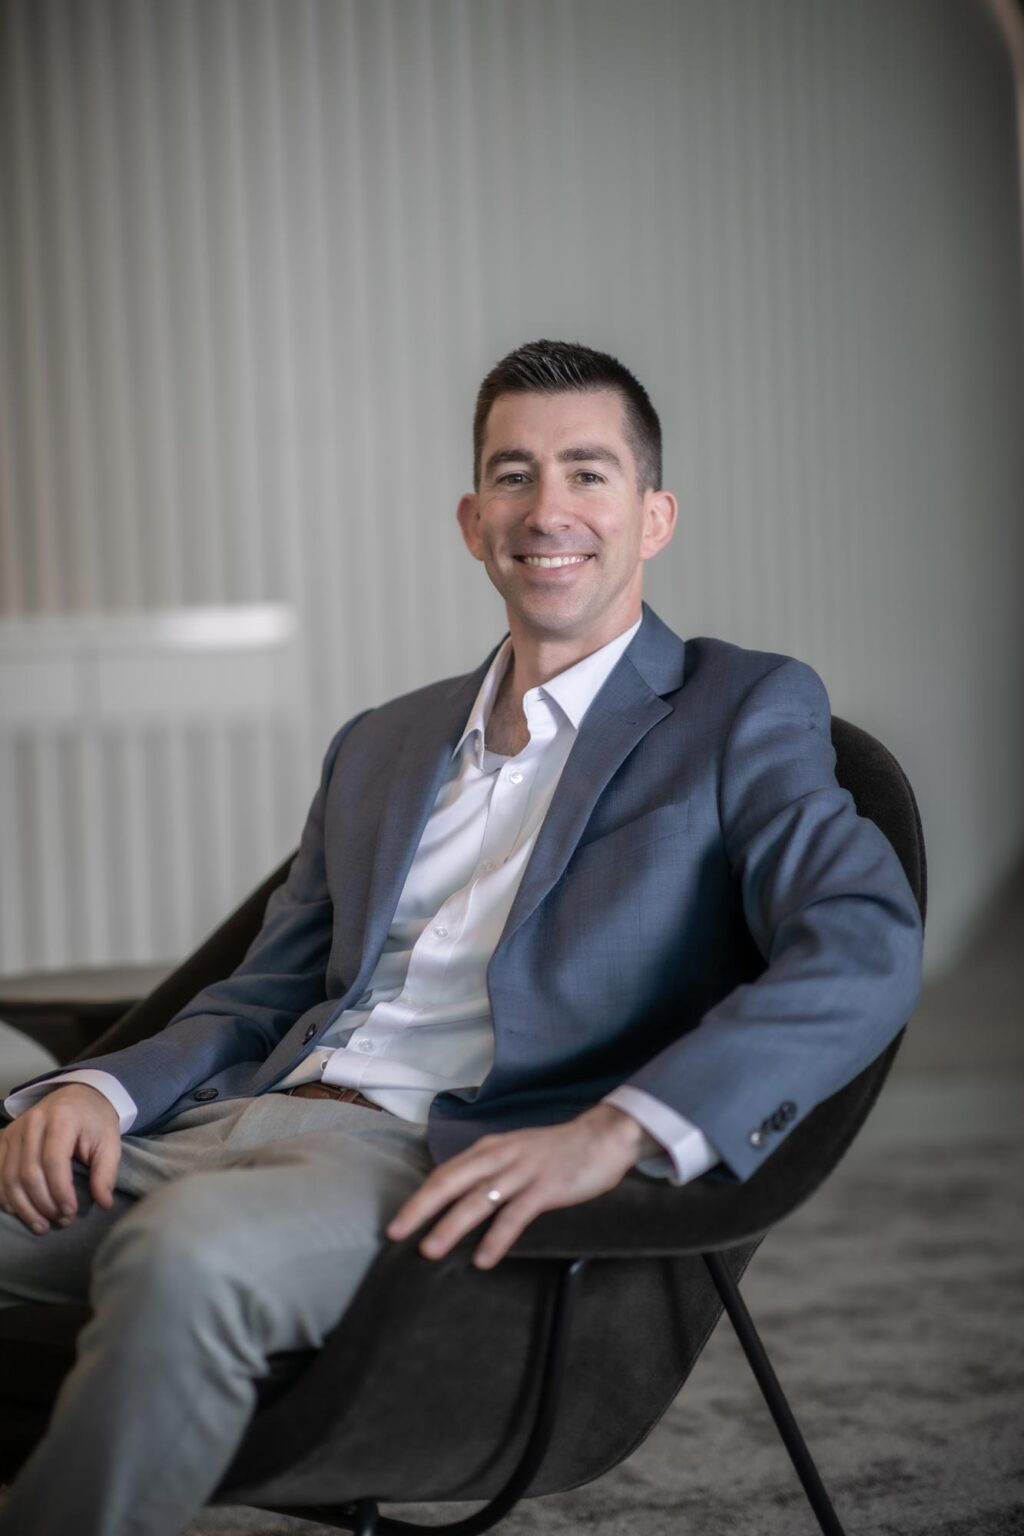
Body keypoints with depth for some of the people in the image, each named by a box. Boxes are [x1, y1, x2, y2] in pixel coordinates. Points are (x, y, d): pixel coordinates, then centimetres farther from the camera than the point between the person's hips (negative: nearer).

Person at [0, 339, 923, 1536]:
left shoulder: (746, 713, 9)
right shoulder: (378, 746, 27)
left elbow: (867, 951, -8)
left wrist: (615, 1131, -23)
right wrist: (98, 1089, 2)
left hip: (457, 1168, -5)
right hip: (238, 1124, 6)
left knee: (186, 1248, -37)